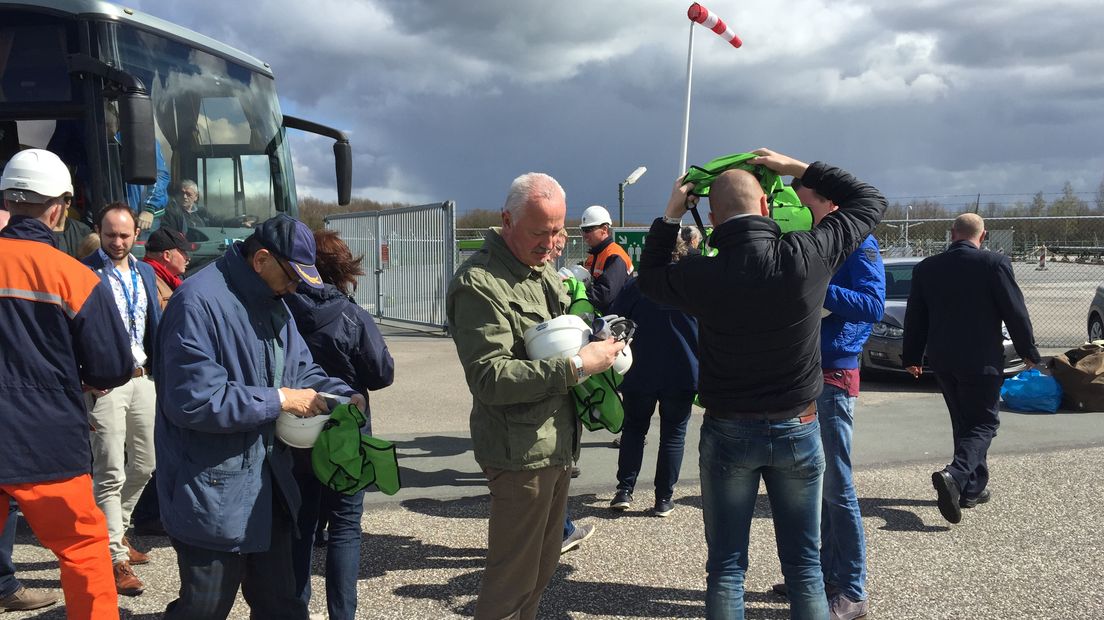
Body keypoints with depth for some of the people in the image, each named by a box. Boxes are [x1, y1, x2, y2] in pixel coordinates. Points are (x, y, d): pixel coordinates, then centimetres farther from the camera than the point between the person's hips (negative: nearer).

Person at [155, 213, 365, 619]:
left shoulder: (272, 302, 8)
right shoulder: (198, 302, -22)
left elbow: (300, 369, 15)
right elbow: (193, 400, -28)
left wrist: (343, 395, -5)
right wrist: (280, 400, -21)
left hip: (268, 485, 9)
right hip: (213, 493, -9)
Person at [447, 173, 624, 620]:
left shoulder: (543, 269, 12)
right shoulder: (478, 283, -18)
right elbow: (489, 378, -24)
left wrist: (598, 343, 4)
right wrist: (575, 366, -26)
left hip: (558, 445, 9)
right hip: (520, 453, -9)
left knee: (544, 564, 20)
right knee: (513, 580, 1)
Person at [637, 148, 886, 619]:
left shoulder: (701, 275, -16)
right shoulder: (808, 255, -15)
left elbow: (649, 278, 8)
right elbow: (869, 201, 3)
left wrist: (670, 216, 8)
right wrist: (797, 168, 6)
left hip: (728, 433, -1)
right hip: (797, 429, 1)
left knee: (725, 567, 11)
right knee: (804, 564, 13)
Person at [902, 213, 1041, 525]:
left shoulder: (926, 268, 2)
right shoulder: (994, 263, -10)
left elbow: (915, 318, 8)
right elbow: (1015, 312, -7)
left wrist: (911, 357, 17)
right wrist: (1029, 352, 4)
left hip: (942, 361, 5)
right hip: (982, 360, -5)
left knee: (964, 424, 18)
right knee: (983, 424, 2)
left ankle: (973, 487, 23)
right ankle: (955, 475, -21)